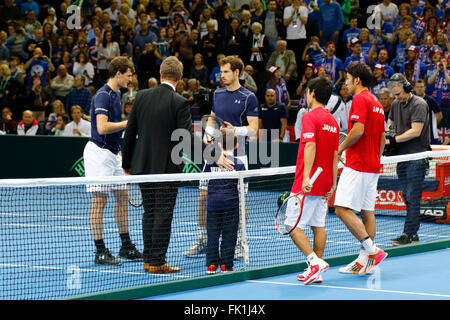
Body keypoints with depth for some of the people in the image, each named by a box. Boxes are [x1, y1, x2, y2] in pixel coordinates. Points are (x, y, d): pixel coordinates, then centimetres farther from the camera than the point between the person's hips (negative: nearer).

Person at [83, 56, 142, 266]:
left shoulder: (116, 94, 15)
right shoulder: (103, 95, -15)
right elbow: (102, 127, -26)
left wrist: (119, 151, 22)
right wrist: (129, 123, -18)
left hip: (112, 153, 10)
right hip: (99, 152, -10)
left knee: (122, 198, 12)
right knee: (99, 201, -6)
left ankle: (126, 247, 20)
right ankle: (100, 252, -3)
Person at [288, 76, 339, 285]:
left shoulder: (310, 117, -11)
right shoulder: (332, 121, 13)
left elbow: (310, 146, -24)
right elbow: (335, 154, 15)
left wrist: (306, 176, -30)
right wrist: (333, 183, 18)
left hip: (307, 184, -8)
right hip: (324, 185, 8)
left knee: (293, 226, -5)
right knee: (318, 225, 10)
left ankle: (315, 261, -18)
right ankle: (316, 272, 11)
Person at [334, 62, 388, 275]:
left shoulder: (360, 99, -11)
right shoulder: (376, 102, 18)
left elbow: (358, 129, -22)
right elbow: (382, 138, 20)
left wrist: (340, 148, -10)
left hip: (357, 165, -10)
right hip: (373, 166, 10)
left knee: (343, 209, -12)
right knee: (367, 212, 8)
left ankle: (372, 250, -17)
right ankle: (364, 261, 7)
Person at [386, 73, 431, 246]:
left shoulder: (419, 104, -11)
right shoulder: (395, 104, 12)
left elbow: (416, 131, -18)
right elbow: (391, 124, 25)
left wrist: (394, 140, -16)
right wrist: (386, 136, 4)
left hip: (416, 157, -8)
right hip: (402, 156, 8)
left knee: (412, 198, -8)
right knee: (407, 197, 10)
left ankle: (408, 234, -9)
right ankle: (413, 234, 15)